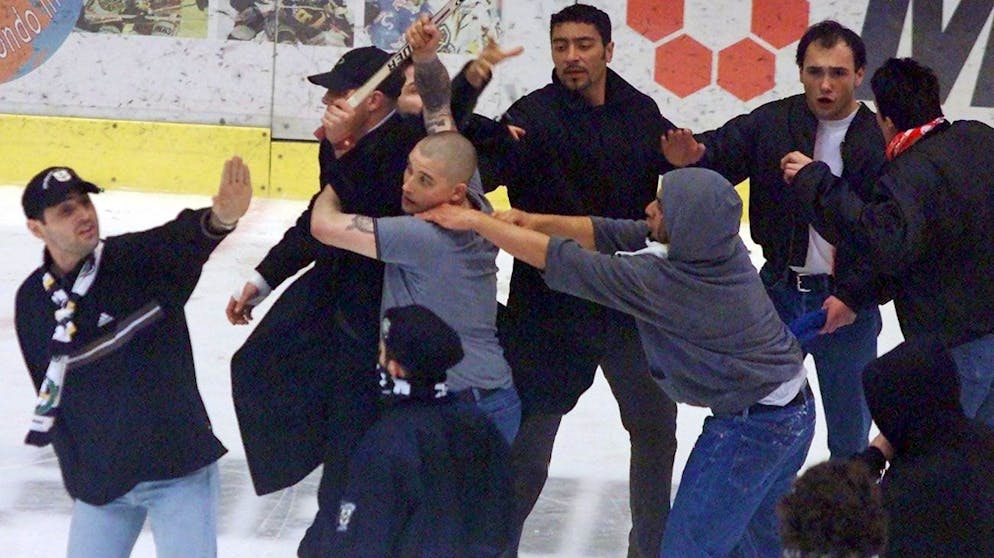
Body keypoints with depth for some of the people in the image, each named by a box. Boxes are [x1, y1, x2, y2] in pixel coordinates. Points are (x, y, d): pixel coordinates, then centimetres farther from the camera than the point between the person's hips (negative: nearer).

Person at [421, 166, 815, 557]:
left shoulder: (661, 280, -29)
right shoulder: (719, 242, -7)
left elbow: (559, 261, -22)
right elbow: (616, 235, 1)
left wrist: (475, 221, -16)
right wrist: (539, 222, -6)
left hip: (749, 429, -9)